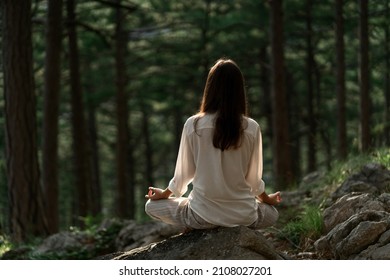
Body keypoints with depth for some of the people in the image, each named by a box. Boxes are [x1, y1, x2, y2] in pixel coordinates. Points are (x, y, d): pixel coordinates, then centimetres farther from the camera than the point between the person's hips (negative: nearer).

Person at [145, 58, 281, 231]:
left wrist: (164, 194, 21)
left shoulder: (193, 125, -10)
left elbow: (183, 173, 1)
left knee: (152, 206, 22)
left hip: (202, 214, -2)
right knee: (272, 214, 35)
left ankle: (197, 229, 6)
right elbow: (254, 178, 1)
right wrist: (267, 199, 23)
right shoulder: (251, 128, -8)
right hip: (243, 215, 2)